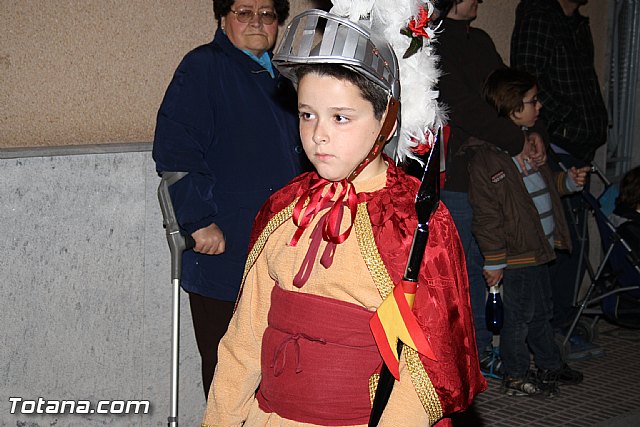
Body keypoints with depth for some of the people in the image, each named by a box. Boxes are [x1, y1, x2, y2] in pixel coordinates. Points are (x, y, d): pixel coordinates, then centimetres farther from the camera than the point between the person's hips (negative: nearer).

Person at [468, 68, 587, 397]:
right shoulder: (486, 157, -19)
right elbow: (486, 215, -18)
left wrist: (568, 181, 10)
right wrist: (494, 260, -17)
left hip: (539, 247, 9)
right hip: (516, 253, -9)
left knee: (541, 310, 20)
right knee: (519, 315, 2)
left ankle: (550, 365, 35)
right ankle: (516, 376, 17)